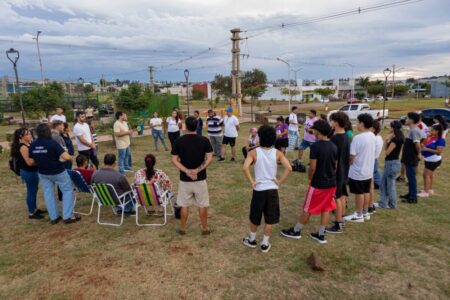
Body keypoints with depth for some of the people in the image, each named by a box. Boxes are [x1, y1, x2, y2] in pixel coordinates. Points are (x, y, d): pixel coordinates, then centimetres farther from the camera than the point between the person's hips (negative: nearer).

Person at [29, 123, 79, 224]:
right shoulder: (52, 143, -22)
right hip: (58, 172, -5)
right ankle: (68, 216, 4)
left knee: (48, 194, 13)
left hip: (43, 173, 5)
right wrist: (70, 157, -5)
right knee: (68, 190, 7)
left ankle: (53, 217, 20)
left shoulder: (32, 145, -5)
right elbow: (66, 157, -27)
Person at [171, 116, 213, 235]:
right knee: (202, 205, 12)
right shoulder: (204, 140, -7)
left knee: (184, 205, 15)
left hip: (184, 179, 1)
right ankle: (205, 228, 23)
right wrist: (198, 170, -14)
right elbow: (209, 159, -11)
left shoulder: (178, 141, -6)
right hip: (200, 178, -1)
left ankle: (182, 228, 27)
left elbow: (174, 160, -7)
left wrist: (186, 171, -12)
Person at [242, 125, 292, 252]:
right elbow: (288, 168, -16)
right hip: (272, 189, 1)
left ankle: (252, 240, 37)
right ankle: (265, 244, 25)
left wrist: (251, 182, -12)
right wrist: (280, 182, -5)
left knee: (254, 217, 19)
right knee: (269, 219, 15)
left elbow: (245, 168, -24)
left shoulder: (254, 152, -10)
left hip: (259, 189, -1)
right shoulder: (277, 153, -5)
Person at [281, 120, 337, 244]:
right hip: (331, 183, 6)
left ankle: (296, 231, 22)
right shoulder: (334, 147, 2)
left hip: (318, 184, -6)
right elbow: (335, 166, 9)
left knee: (308, 209, 7)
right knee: (326, 209, 14)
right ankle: (321, 235, 24)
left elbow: (312, 167, -18)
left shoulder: (315, 146, -19)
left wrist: (310, 179, -1)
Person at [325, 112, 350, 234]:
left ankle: (338, 225, 6)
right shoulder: (346, 137, 7)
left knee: (336, 198, -2)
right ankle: (341, 220, 29)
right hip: (343, 171, 9)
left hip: (336, 172, -9)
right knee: (342, 196, 16)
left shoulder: (335, 138, -21)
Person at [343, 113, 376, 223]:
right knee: (366, 192, 17)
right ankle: (365, 213, 30)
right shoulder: (372, 136, 3)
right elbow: (369, 153, 11)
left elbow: (352, 156, -21)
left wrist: (349, 163, -2)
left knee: (359, 193, 4)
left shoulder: (358, 138, -24)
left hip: (358, 171, -8)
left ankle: (358, 215, 16)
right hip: (368, 170, 8)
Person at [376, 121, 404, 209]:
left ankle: (392, 205, 17)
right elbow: (386, 149, 11)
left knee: (390, 185, 3)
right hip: (389, 163, 10)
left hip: (392, 163, -10)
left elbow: (387, 152, -16)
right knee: (383, 184, 14)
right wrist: (387, 140, 2)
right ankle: (383, 203, 20)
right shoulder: (395, 138, 10)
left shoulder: (396, 139, -19)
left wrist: (388, 140, -8)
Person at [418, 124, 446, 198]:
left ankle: (426, 192, 1)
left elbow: (439, 151, -25)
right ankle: (430, 190, 33)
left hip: (433, 160, -9)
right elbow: (426, 144, 14)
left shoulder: (440, 140, -20)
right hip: (428, 160, 9)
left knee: (426, 175, -6)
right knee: (431, 174, 19)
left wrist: (427, 149, -25)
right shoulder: (432, 137, 3)